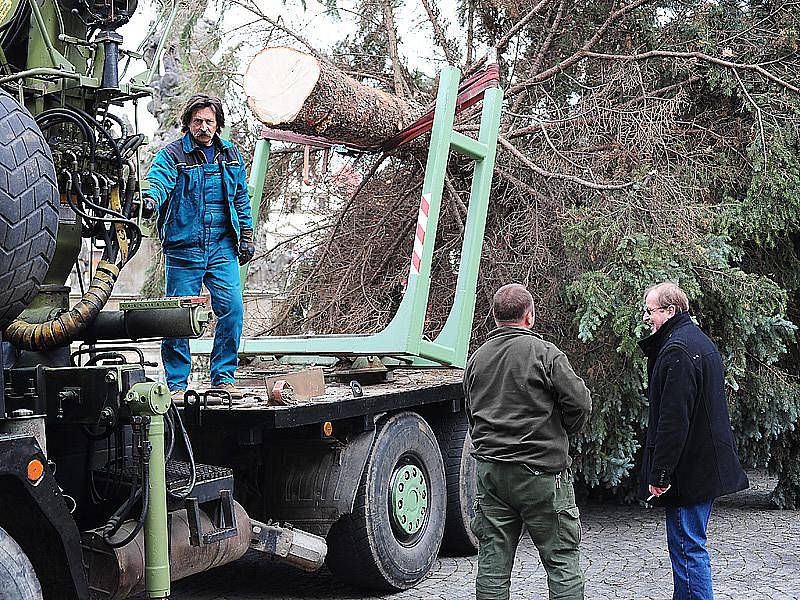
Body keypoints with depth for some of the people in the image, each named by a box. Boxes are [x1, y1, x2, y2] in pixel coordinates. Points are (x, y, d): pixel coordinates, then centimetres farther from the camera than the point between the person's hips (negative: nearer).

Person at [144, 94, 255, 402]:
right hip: (183, 247, -3)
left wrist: (246, 235, 17)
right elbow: (158, 180, -20)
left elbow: (241, 197, 21)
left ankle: (223, 377, 9)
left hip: (222, 247, 3)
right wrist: (150, 200, -42)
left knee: (232, 309, -5)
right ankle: (177, 384, 10)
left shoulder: (230, 155, 13)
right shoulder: (172, 155, -1)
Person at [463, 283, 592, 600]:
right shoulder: (544, 353, -8)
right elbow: (580, 403, -9)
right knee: (562, 560, 5)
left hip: (489, 473, 5)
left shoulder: (476, 359, 10)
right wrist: (561, 432, 8)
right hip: (541, 473, -5)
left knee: (493, 564, 9)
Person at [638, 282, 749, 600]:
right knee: (688, 545, 18)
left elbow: (673, 421, -24)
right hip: (707, 465, 11)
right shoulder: (700, 341, 16)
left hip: (688, 470, -11)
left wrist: (660, 474, -21)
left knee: (687, 547, -5)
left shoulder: (677, 351, -18)